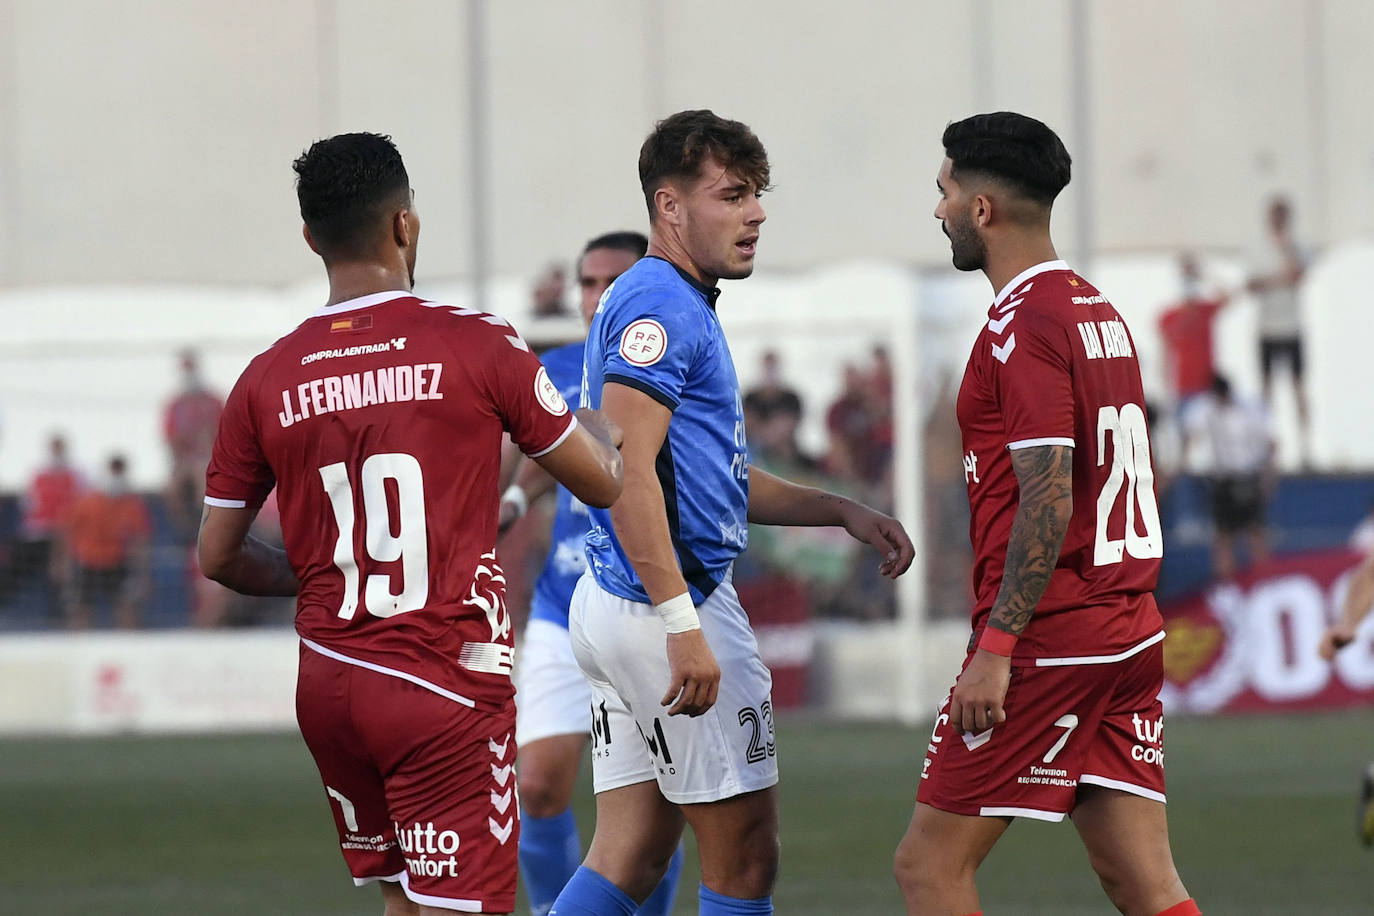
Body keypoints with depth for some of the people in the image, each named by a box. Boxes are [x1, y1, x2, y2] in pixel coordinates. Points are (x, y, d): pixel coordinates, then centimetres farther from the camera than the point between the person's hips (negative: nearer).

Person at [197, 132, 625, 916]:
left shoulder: (267, 381, 2)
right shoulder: (479, 347, -8)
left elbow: (218, 556, 10)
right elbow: (604, 482, 3)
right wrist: (598, 420, 25)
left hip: (328, 685, 5)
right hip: (447, 689, -5)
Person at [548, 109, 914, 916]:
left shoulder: (682, 308, 19)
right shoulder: (659, 307, -14)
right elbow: (627, 473, -24)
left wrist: (842, 512, 21)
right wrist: (683, 627, -28)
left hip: (617, 607, 10)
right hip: (669, 603, -10)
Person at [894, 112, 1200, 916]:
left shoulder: (1023, 324, -13)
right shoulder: (1103, 314, 16)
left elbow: (1049, 499, -20)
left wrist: (996, 648, -20)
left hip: (1049, 640, -9)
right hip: (1132, 634, 9)